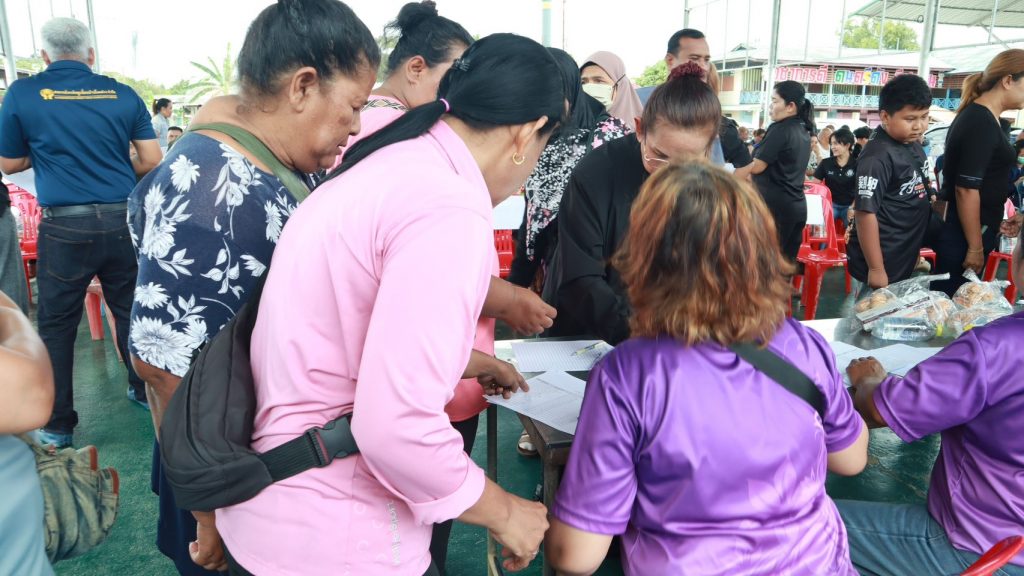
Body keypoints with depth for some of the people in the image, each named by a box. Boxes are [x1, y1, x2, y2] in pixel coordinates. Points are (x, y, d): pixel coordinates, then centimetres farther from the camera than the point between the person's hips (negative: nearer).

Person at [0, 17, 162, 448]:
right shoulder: (123, 95, 2)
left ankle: (58, 427, 17)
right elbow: (152, 160, 1)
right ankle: (145, 392, 31)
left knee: (57, 325, 9)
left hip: (65, 227, -2)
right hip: (122, 221, 2)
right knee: (131, 311, 17)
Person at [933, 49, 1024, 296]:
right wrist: (975, 247, -19)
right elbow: (966, 189, -22)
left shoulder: (976, 116, 12)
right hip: (963, 235, -10)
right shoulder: (982, 124, -17)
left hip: (960, 230, 10)